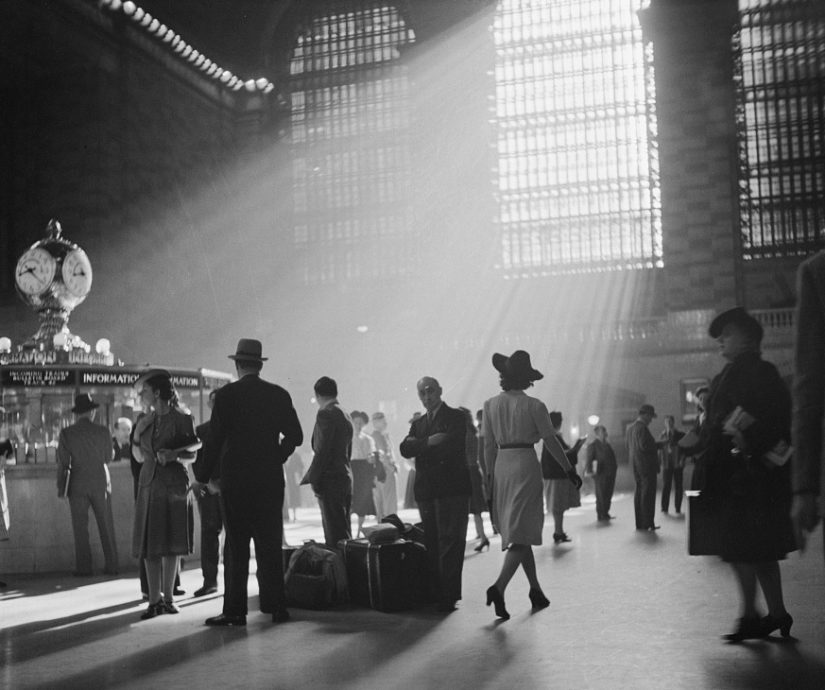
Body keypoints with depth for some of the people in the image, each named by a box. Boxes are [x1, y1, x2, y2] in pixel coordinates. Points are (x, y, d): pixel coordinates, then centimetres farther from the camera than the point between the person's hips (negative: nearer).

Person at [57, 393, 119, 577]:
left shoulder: (66, 433, -6)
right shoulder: (103, 431, -4)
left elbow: (63, 462, -5)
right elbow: (108, 457, 4)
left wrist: (61, 487, 2)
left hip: (77, 485, 0)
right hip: (101, 483, 0)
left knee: (80, 527, 5)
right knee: (106, 527, 7)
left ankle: (83, 567, 4)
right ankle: (111, 565, 8)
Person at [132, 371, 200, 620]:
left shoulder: (182, 419, -2)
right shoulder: (145, 421, 11)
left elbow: (192, 457, -1)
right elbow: (140, 457, 18)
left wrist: (174, 455, -17)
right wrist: (136, 436, 5)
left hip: (175, 486, -4)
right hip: (149, 486, 4)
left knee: (172, 544, 2)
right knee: (150, 545, -2)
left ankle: (168, 597, 13)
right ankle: (154, 600, 1)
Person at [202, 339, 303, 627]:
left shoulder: (226, 394, -5)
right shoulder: (279, 395, 4)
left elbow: (215, 438, -6)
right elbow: (295, 436, 4)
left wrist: (211, 474, 4)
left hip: (235, 478, -3)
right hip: (270, 478, 3)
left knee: (237, 546, 1)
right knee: (270, 544, 8)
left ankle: (235, 610, 2)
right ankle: (276, 606, 11)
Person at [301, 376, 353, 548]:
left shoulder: (326, 413, -11)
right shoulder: (344, 415, 17)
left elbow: (322, 451, -17)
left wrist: (313, 479, -12)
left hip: (330, 481, -9)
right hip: (345, 479, 9)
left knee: (336, 535, -9)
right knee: (344, 532, 13)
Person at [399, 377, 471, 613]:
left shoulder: (455, 417, 2)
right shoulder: (418, 423, 21)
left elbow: (450, 446, -16)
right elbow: (405, 449, 4)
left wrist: (418, 446, -5)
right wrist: (428, 442, -13)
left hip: (451, 489, -6)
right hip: (426, 491, 6)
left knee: (449, 543, -7)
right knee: (431, 544, 5)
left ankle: (448, 596, -6)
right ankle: (435, 594, 9)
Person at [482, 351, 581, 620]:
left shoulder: (490, 405, 4)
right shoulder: (534, 406, -7)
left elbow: (489, 446, 7)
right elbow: (552, 442, -2)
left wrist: (491, 476, 15)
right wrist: (570, 470, 9)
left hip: (502, 466, 5)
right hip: (526, 464, -5)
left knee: (518, 530, 15)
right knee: (521, 532, -5)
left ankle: (536, 590, 21)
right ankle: (499, 586, -21)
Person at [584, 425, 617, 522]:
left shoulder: (607, 445, 16)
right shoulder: (593, 446, -6)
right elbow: (589, 460, -13)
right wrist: (589, 470, -24)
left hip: (610, 474, 7)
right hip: (600, 474, -7)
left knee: (608, 495, 11)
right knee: (601, 496, -2)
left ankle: (606, 514, 21)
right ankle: (601, 516, 6)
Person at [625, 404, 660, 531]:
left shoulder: (630, 428, 14)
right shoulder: (642, 428, -15)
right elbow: (644, 446, -23)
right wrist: (658, 445, -10)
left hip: (636, 467, 9)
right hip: (646, 466, -9)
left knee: (639, 493, 12)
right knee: (648, 494, -6)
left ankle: (639, 523, 14)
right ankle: (648, 524, -6)